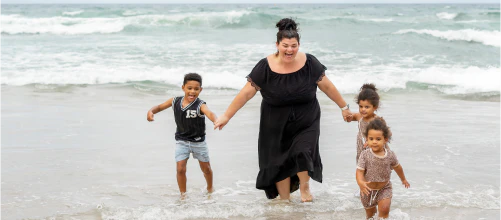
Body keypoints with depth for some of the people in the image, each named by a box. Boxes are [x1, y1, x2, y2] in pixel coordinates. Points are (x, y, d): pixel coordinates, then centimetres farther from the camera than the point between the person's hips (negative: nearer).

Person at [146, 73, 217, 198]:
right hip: (181, 141, 2)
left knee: (206, 168, 16)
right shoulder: (175, 101, -9)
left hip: (198, 141, -2)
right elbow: (160, 107, 4)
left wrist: (216, 121, -64)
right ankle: (183, 194, 11)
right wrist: (151, 111, -18)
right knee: (180, 169, -8)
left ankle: (210, 188, 43)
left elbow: (209, 113, -42)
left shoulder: (200, 105, -22)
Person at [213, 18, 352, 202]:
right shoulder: (265, 67, -13)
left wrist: (343, 107, 9)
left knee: (302, 153, -18)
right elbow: (246, 93, -9)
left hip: (306, 122, 0)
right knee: (280, 164, 4)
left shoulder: (309, 63, -9)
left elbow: (327, 86, 3)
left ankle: (304, 187, 12)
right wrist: (227, 116, -9)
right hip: (277, 125, 0)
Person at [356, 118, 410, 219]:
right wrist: (360, 182, -44)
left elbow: (397, 167, 8)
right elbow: (359, 171, -22)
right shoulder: (365, 155, -18)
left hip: (384, 188, 0)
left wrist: (403, 179, 25)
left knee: (384, 209, -21)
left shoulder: (390, 155, -12)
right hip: (368, 189, 0)